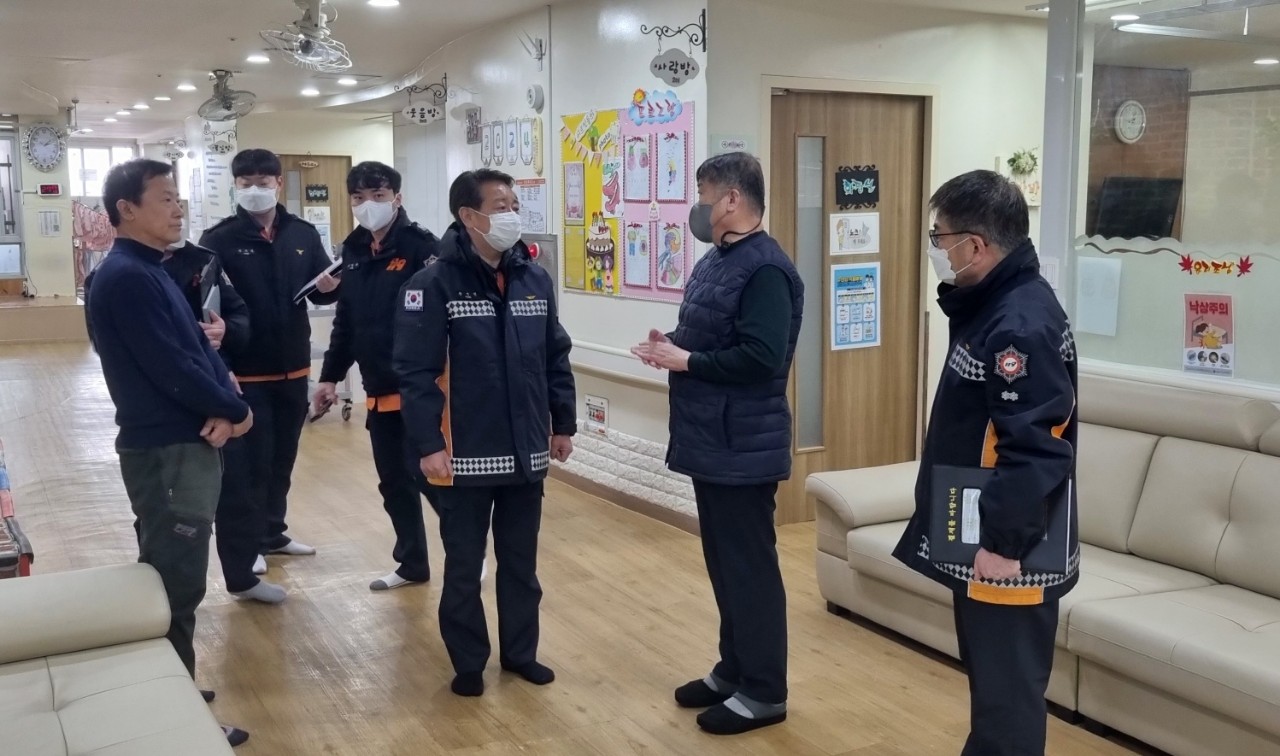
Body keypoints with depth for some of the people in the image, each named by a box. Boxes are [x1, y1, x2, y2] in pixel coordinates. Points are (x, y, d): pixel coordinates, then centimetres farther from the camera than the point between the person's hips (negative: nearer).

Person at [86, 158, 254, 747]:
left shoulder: (150, 272, 14)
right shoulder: (125, 278, -17)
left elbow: (199, 347, 10)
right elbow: (171, 367, -22)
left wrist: (226, 406, -8)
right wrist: (234, 410, -8)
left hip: (183, 445, 10)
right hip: (166, 451, -10)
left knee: (167, 580, 18)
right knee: (177, 588, -1)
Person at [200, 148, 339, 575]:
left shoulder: (303, 235, 4)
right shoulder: (219, 239, -7)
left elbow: (324, 293, 9)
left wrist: (328, 286, -15)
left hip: (293, 369, 4)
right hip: (246, 372, -4)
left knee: (283, 458, 17)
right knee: (251, 461, 5)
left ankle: (273, 533, 32)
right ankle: (249, 544, 18)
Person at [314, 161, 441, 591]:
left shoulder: (420, 246, -11)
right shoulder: (353, 252, 12)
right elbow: (346, 321, 18)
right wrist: (331, 375, 17)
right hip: (378, 391, 7)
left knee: (427, 473, -6)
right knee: (393, 482, 14)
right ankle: (412, 564, 28)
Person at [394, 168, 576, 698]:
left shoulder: (535, 279, 5)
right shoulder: (435, 284, -11)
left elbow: (555, 358, 11)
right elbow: (416, 372, -14)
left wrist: (563, 424, 11)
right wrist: (428, 445, -17)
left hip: (527, 454, 5)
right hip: (466, 457, -4)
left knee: (521, 562, 17)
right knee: (464, 566, 10)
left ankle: (520, 651, 33)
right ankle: (468, 662, 26)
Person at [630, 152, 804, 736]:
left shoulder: (765, 269, -19)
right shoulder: (717, 260, 13)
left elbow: (761, 357, -28)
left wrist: (686, 362, -20)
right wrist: (671, 344, 1)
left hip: (743, 446, -10)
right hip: (713, 441, 10)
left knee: (749, 565, 0)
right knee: (723, 560, 18)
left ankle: (764, 692, 13)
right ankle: (734, 669, 32)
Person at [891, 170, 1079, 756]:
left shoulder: (1020, 325, -23)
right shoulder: (995, 305, 10)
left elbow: (1034, 448, -26)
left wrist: (1004, 544, -24)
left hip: (1008, 553, -10)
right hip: (985, 541, 11)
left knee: (1007, 691, 3)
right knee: (990, 677, 23)